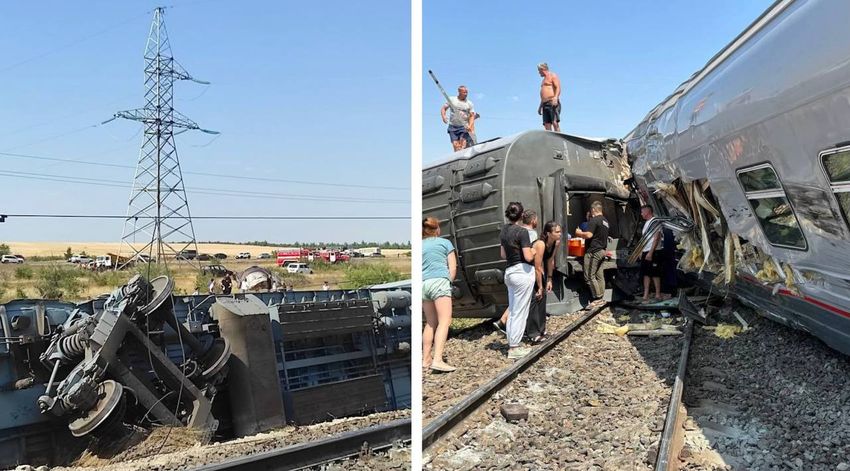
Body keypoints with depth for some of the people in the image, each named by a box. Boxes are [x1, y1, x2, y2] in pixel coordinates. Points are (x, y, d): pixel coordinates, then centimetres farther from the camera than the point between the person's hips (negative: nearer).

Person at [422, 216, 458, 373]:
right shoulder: (445, 242, 12)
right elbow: (453, 267, 6)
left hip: (422, 284, 5)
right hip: (440, 281, -5)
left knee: (430, 323, 14)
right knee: (444, 321, -10)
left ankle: (426, 359, 14)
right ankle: (437, 360, -23)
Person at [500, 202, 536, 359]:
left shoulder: (504, 231, 9)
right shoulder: (522, 231, -14)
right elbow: (528, 257, -17)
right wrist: (533, 252, 2)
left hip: (509, 272, 8)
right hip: (523, 272, -8)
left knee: (512, 311, 15)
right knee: (520, 312, -1)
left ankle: (512, 344, 21)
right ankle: (514, 348, 3)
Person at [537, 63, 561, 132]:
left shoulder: (553, 76, 3)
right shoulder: (544, 79, 29)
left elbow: (558, 88, -10)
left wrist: (555, 97, -26)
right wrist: (540, 106, 24)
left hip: (553, 103, -8)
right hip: (545, 104, 8)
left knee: (555, 122, -18)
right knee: (547, 125, -3)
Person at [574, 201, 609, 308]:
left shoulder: (594, 220, -14)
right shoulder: (605, 221, 16)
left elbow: (588, 235, -22)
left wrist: (579, 233, -5)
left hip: (593, 251, -10)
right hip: (602, 251, 10)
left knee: (589, 276, -7)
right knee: (599, 276, 10)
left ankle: (597, 299, -8)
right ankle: (601, 298, 12)